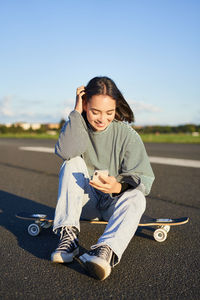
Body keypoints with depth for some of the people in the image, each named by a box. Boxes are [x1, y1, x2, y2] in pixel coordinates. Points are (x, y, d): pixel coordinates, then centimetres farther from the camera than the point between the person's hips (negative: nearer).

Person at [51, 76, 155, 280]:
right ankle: (69, 236, -33)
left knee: (136, 198, -33)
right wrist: (76, 112, -26)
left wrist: (118, 187, -36)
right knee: (72, 164, -24)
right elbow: (65, 152, -28)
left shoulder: (127, 134, -11)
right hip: (84, 201, 2)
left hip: (114, 201, -1)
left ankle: (106, 250, -57)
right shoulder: (77, 127, -5)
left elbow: (144, 179, -15)